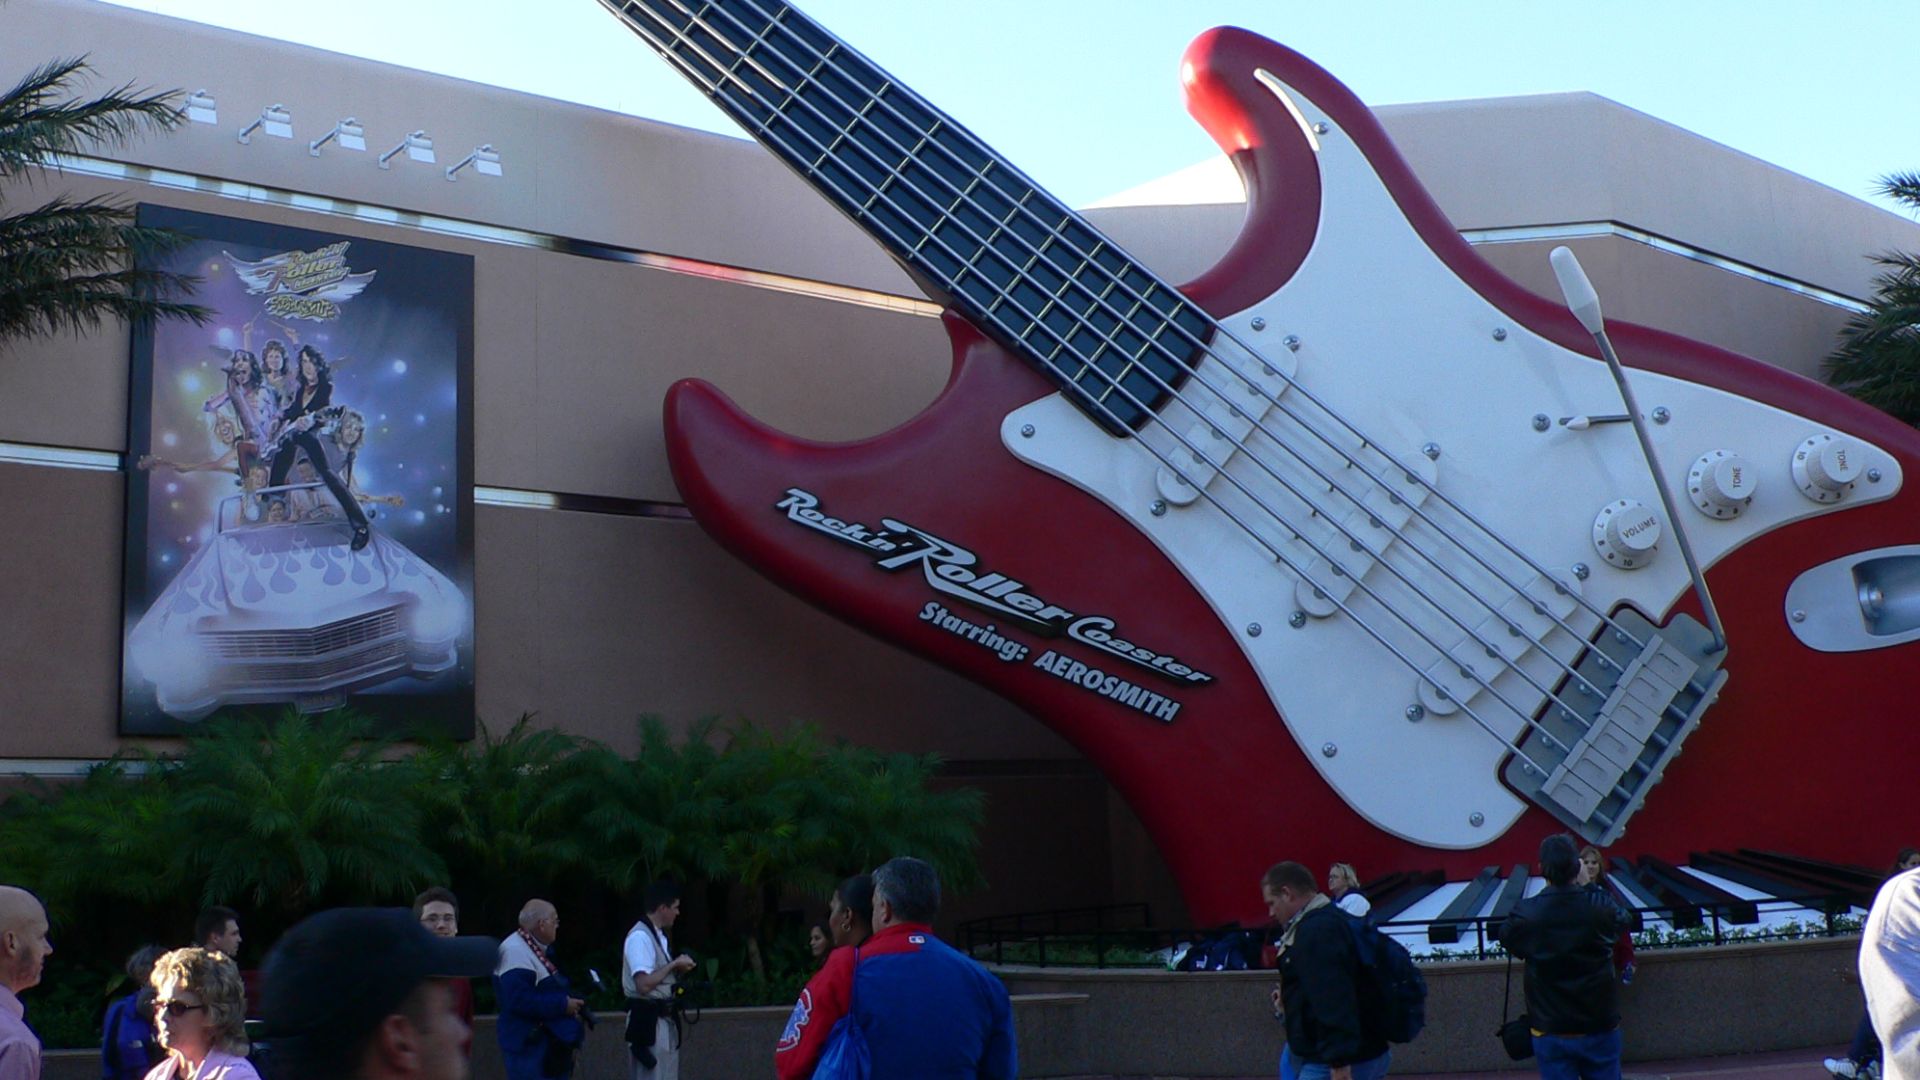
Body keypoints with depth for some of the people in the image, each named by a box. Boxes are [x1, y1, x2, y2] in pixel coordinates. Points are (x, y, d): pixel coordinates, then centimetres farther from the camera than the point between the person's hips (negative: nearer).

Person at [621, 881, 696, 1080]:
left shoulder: (658, 935, 13)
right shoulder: (640, 937, -17)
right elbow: (644, 984, -25)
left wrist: (677, 967, 4)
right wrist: (674, 964, -15)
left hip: (664, 1019, 10)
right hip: (648, 1021, -10)